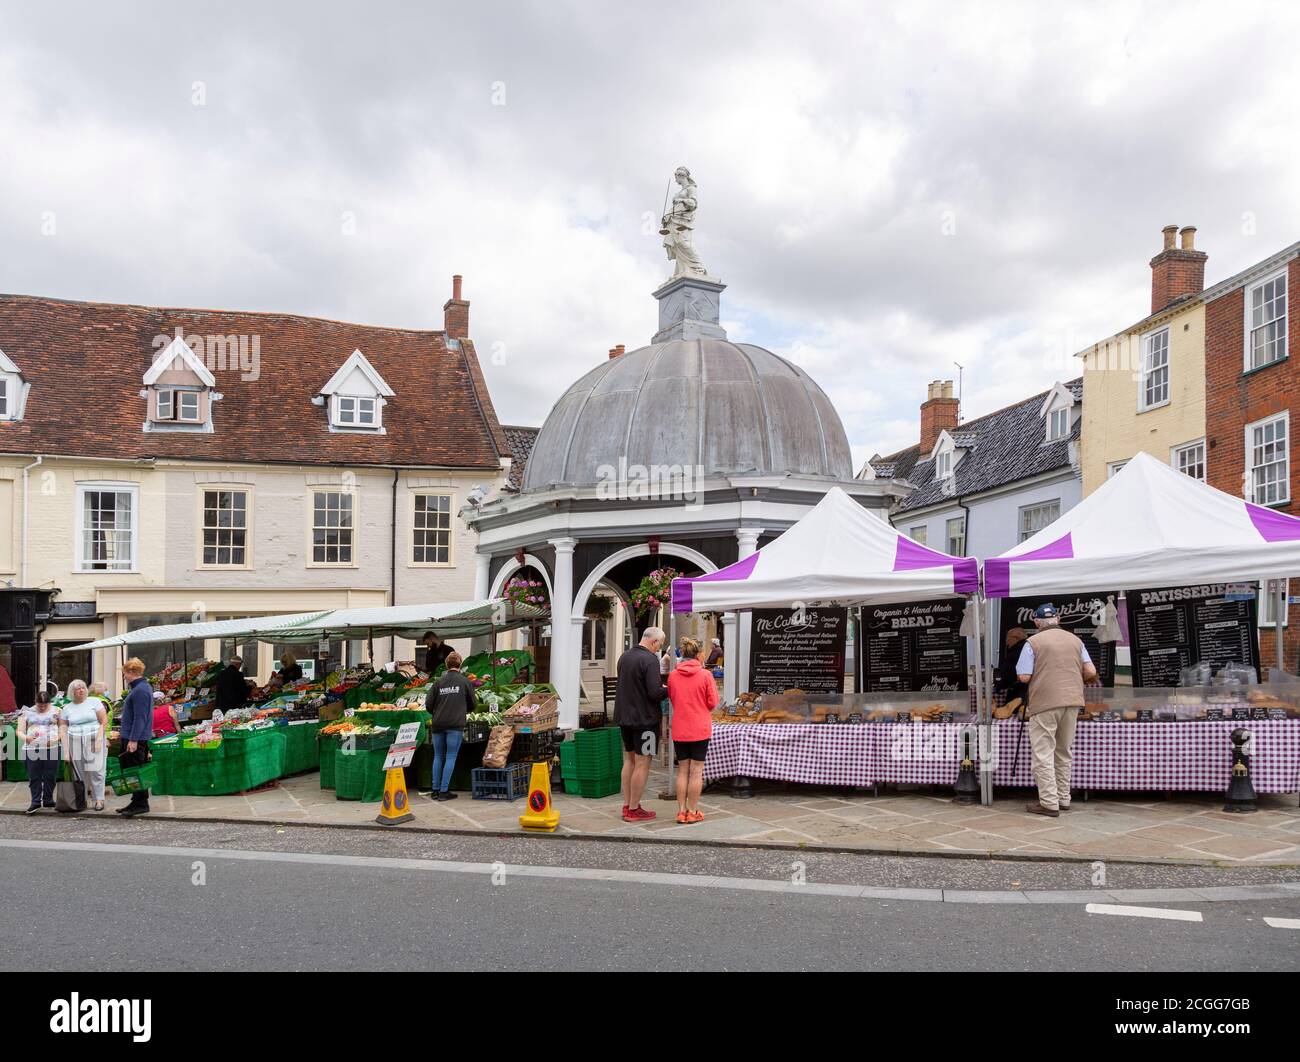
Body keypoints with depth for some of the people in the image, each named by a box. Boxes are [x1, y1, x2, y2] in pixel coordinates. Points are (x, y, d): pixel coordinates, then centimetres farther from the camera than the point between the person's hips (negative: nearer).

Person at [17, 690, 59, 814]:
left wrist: (56, 738, -11)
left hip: (52, 748, 0)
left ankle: (48, 800, 14)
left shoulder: (56, 711, 8)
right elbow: (20, 731, 9)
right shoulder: (27, 713, 10)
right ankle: (35, 802, 4)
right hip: (32, 749, 0)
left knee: (50, 776, 3)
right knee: (34, 777, -1)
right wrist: (25, 737, -13)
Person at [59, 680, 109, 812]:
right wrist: (65, 751, 1)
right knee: (79, 773, 1)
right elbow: (63, 729, 8)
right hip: (75, 744, 2)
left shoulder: (94, 702, 5)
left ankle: (98, 800, 0)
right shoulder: (67, 708, 11)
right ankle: (81, 801, 8)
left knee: (95, 771, -6)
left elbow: (104, 721, 0)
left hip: (93, 741, -2)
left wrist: (99, 739, -10)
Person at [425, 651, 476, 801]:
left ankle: (436, 790, 14)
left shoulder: (439, 682, 4)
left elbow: (428, 703, 3)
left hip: (438, 724, 3)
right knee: (451, 757, 2)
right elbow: (472, 704, 7)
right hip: (455, 724, -3)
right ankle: (444, 791, -1)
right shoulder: (464, 682, 0)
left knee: (438, 756, 13)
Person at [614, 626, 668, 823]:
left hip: (624, 716, 8)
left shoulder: (624, 657, 9)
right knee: (642, 763, -1)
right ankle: (634, 810, 3)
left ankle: (627, 805, 21)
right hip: (645, 718, -8)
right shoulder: (650, 659, -18)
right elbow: (655, 692, -23)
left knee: (629, 760, 16)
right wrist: (668, 690, -3)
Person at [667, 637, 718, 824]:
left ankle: (682, 811, 13)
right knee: (696, 772, 5)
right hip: (700, 728, -3)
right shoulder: (705, 675, -10)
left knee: (682, 770, 11)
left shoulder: (673, 676, -1)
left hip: (679, 730, 3)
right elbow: (712, 703, -6)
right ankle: (693, 812, 9)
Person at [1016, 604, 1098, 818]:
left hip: (1045, 703, -5)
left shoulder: (1033, 642, -6)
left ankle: (1049, 803, -3)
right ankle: (1063, 799, 22)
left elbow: (1024, 677, -10)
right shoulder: (1075, 640, 9)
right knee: (1063, 752, 17)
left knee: (1043, 754, -1)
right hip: (1072, 701, 6)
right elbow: (1091, 672, 5)